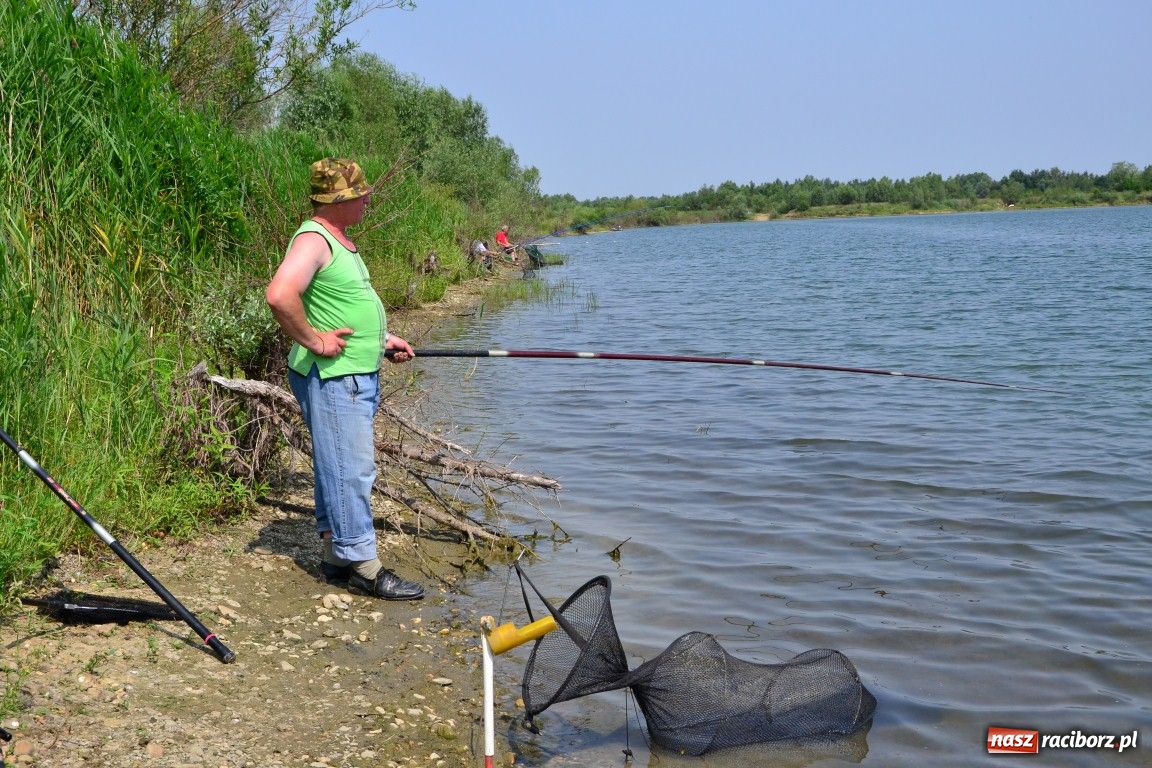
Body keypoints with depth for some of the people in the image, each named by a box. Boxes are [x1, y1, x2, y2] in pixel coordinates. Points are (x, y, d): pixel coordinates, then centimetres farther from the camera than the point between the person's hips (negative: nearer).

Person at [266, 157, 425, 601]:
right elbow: (279, 295, -33)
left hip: (357, 376, 10)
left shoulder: (340, 241, 16)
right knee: (350, 469, -6)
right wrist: (313, 341, -23)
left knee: (342, 468, 15)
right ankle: (362, 565, 0)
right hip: (331, 378, -10)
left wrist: (382, 339, 20)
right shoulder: (313, 239, -16)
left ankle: (335, 556, 25)